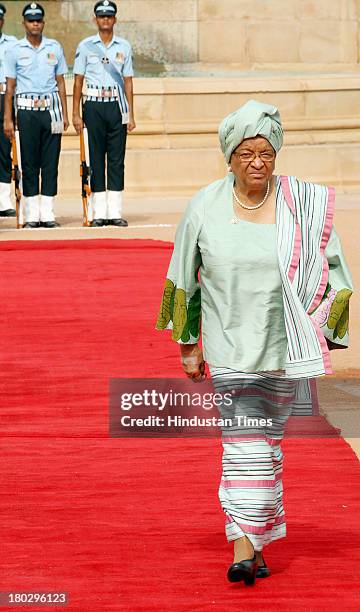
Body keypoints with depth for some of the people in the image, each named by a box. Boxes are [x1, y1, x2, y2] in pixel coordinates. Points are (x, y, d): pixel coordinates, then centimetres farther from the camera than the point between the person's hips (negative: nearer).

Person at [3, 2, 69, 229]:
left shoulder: (54, 47, 9)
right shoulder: (15, 50, 5)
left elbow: (60, 82, 12)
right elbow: (10, 86, 5)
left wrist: (65, 114, 7)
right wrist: (7, 119, 0)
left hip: (51, 109, 1)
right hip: (27, 110, -1)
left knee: (51, 161, 0)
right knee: (29, 162, 0)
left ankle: (47, 213, 2)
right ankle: (32, 214, 4)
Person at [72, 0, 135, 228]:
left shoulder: (124, 46, 8)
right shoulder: (86, 46, 4)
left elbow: (128, 81, 8)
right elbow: (78, 80, 4)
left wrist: (131, 115, 3)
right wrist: (76, 114, -2)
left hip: (117, 105, 1)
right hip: (94, 105, -1)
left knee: (117, 158, 1)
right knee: (96, 158, 1)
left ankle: (115, 211, 3)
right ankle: (99, 213, 3)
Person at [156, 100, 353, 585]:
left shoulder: (303, 206, -3)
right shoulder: (205, 207, -2)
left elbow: (333, 270, 5)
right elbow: (184, 279, 7)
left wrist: (326, 337, 1)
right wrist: (188, 344, 7)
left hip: (284, 344, 1)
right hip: (229, 344, -1)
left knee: (269, 437, 9)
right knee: (243, 440, -10)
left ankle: (257, 539, 22)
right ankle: (243, 549, -12)